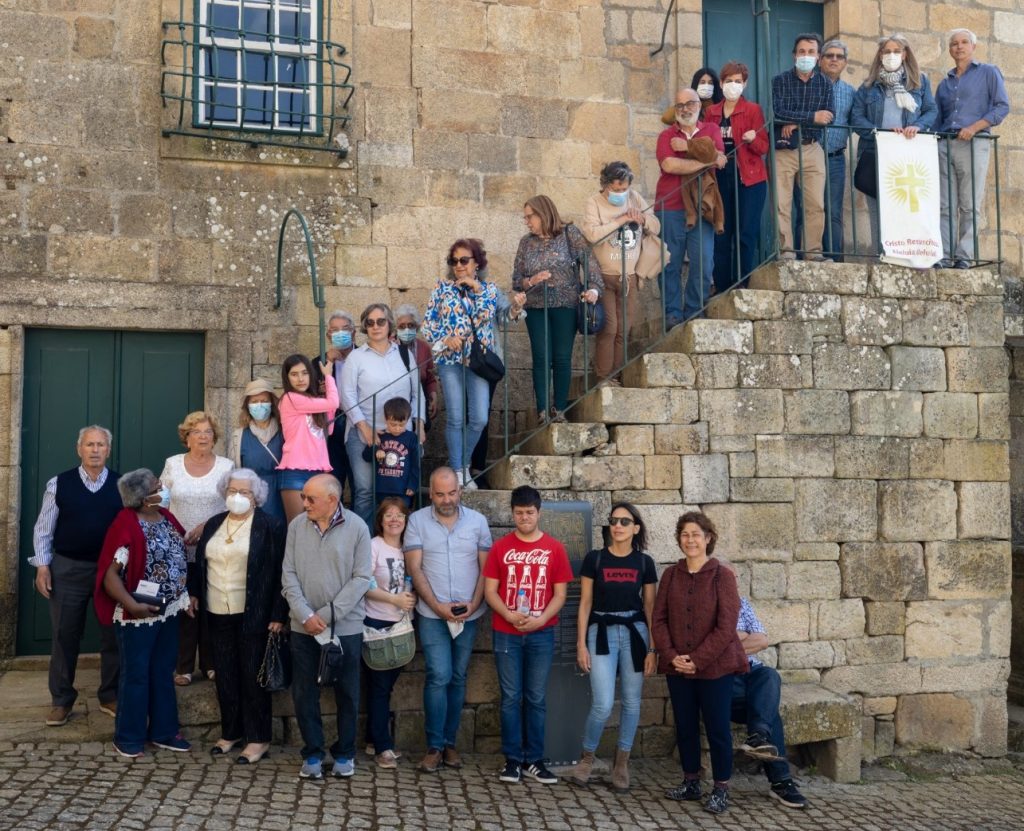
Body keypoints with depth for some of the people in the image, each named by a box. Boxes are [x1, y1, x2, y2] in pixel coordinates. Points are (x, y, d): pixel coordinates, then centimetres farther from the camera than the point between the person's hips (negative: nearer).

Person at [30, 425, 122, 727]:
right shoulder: (58, 484, -2)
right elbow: (43, 529, 2)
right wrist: (42, 565, -5)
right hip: (68, 569, -1)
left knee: (112, 635, 9)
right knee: (64, 635, 8)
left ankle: (110, 696, 24)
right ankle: (61, 700, 21)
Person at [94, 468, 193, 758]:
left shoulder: (166, 518, 6)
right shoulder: (127, 525, -19)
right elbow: (111, 574, -20)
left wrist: (186, 596, 9)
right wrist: (131, 605, -28)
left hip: (169, 611, 7)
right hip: (139, 616, -7)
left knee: (163, 672, 15)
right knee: (136, 674, 4)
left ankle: (163, 731, 26)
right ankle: (129, 737, 17)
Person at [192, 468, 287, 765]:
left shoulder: (271, 526, -6)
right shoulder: (213, 523, 12)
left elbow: (279, 572, -9)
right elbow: (200, 563, 18)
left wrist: (279, 615, -13)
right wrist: (195, 594, 8)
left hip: (253, 615, -5)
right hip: (218, 615, 5)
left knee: (252, 675, 1)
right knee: (225, 675, 10)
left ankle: (258, 739, 10)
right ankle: (230, 732, 24)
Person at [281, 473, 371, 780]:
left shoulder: (357, 527, -6)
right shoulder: (297, 526, 1)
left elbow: (361, 579, -8)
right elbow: (289, 574, 1)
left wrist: (327, 615, -13)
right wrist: (305, 615, -11)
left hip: (345, 626, -2)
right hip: (303, 627, 2)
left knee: (347, 693, 7)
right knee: (304, 693, 7)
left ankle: (344, 754, 22)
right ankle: (312, 753, 21)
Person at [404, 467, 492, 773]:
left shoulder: (477, 521, 3)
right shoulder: (417, 521, -1)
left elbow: (486, 568, 4)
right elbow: (414, 568, -5)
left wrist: (474, 604, -8)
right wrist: (438, 606, -12)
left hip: (468, 614, 2)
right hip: (432, 614, -2)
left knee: (458, 679, 9)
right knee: (439, 677, -8)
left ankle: (449, 742, 19)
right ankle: (434, 746, 1)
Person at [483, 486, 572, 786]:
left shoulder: (554, 548, 2)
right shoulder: (500, 547, 3)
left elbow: (560, 594, 2)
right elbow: (489, 591, 2)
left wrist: (541, 618, -13)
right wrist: (510, 616, -14)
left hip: (541, 634, 0)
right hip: (506, 634, 0)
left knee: (536, 698, 5)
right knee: (511, 697, 4)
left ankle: (534, 760, 14)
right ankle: (513, 760, 12)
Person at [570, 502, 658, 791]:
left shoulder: (645, 562, 3)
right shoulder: (594, 559, -1)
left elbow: (650, 608, 6)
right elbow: (585, 604, 1)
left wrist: (653, 649, 1)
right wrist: (581, 643, -4)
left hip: (635, 633, 2)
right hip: (602, 633, -2)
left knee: (631, 701, 7)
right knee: (603, 704, -9)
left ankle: (622, 762, 22)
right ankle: (587, 757, 15)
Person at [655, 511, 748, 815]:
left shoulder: (722, 576, -8)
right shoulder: (670, 575, 4)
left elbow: (726, 627, -12)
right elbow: (659, 619, 4)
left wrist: (697, 660, -16)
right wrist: (671, 655, -10)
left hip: (715, 667, -4)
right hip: (677, 667, 4)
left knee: (717, 728, 3)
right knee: (685, 726, 12)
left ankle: (721, 789, 15)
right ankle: (691, 782, 27)